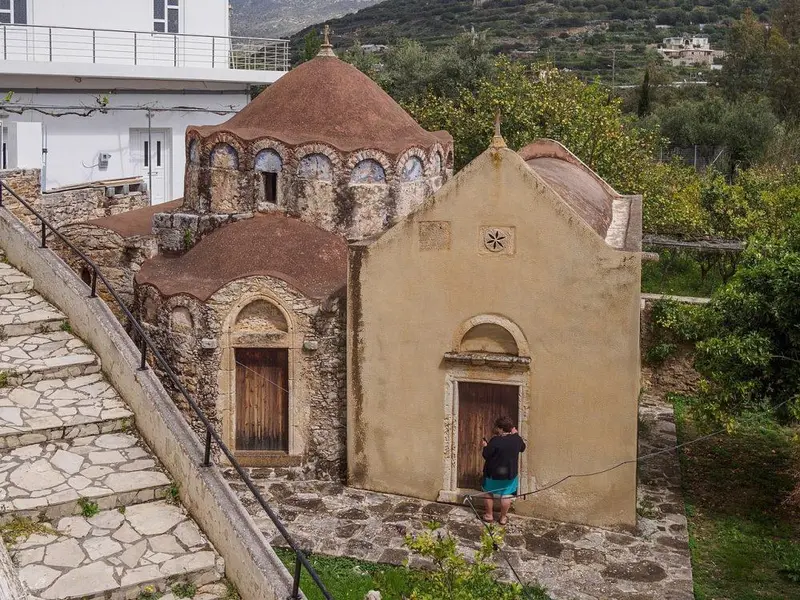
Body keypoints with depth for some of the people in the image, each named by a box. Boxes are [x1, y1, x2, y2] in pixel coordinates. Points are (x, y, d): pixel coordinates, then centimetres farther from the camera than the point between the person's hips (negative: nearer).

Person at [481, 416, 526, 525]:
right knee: (506, 495, 15)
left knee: (490, 494, 18)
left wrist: (485, 446, -1)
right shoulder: (516, 439, -10)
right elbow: (522, 448, 11)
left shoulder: (495, 440, -24)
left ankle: (489, 515, 28)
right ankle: (503, 518, 25)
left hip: (493, 473, -3)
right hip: (510, 474, 3)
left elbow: (486, 455, -18)